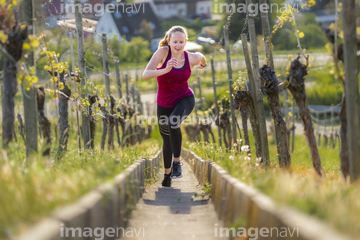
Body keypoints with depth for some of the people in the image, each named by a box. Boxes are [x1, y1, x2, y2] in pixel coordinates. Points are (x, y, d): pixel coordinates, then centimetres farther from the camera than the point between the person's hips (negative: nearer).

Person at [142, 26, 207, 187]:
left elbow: (201, 57, 14)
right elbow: (145, 75, -29)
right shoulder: (162, 52, -19)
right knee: (167, 140, 15)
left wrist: (202, 64, 35)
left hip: (185, 100, -1)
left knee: (173, 122, -34)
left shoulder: (192, 58, -13)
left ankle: (177, 162, -22)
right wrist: (165, 70, -44)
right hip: (165, 104, 1)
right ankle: (167, 173, 39)